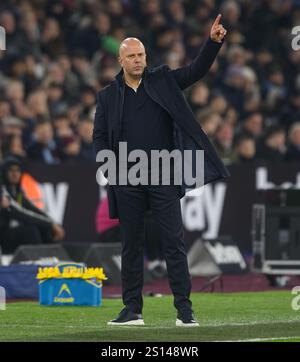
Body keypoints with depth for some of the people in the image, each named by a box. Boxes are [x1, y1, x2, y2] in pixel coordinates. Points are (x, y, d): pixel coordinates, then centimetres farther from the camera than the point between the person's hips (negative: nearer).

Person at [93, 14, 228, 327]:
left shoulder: (163, 81, 8)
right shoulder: (107, 96, 9)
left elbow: (196, 70, -1)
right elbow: (99, 136, 9)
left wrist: (213, 42, -17)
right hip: (126, 183, 1)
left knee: (174, 242, -4)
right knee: (131, 245, 6)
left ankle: (184, 309, -3)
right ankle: (132, 310, 12)